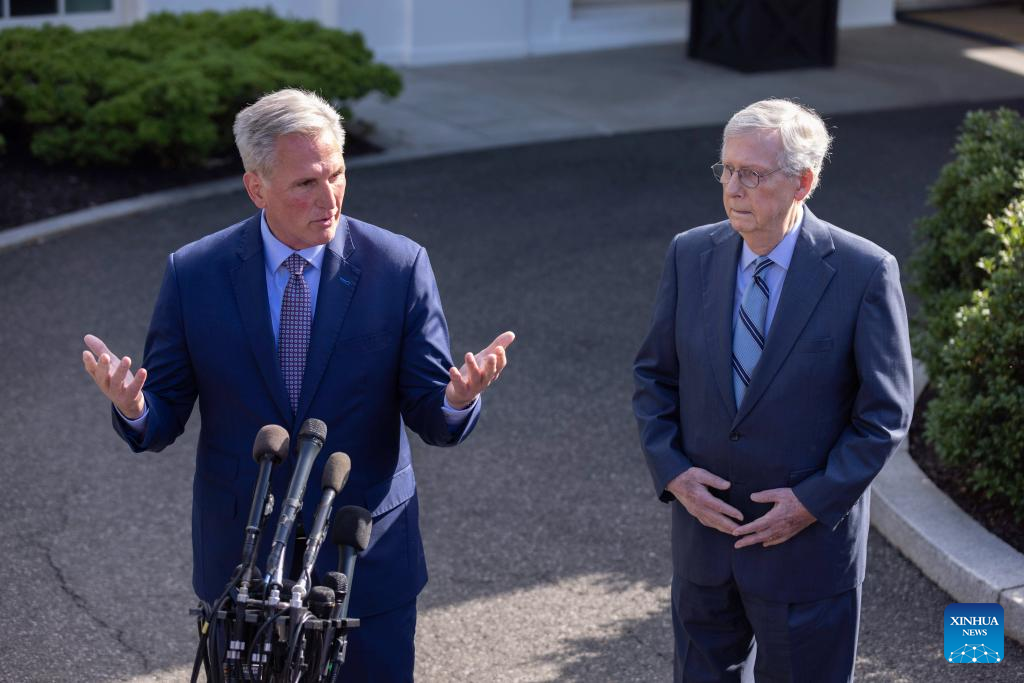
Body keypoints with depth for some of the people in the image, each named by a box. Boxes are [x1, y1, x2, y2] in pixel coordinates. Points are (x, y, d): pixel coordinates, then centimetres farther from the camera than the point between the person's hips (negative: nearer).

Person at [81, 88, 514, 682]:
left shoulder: (399, 266, -8)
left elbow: (434, 421, -6)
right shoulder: (195, 273, -6)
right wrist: (133, 407, -25)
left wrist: (459, 399, -30)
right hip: (240, 564, 1)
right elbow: (163, 421, -2)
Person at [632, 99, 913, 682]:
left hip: (811, 539, -4)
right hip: (704, 521, 4)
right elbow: (654, 376, 5)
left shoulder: (865, 273, -15)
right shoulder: (690, 255, -3)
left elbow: (885, 413, -11)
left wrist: (813, 502, -16)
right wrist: (672, 471, -9)